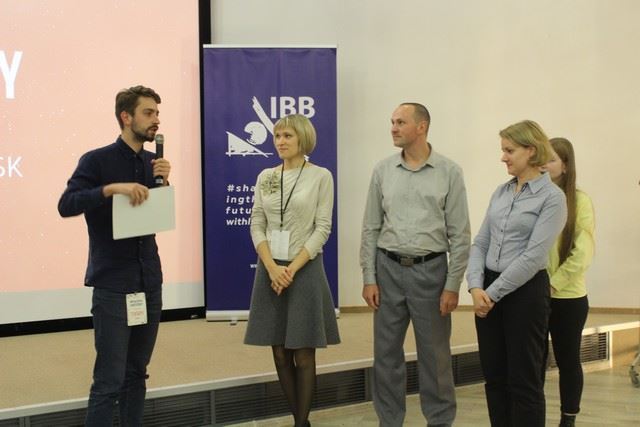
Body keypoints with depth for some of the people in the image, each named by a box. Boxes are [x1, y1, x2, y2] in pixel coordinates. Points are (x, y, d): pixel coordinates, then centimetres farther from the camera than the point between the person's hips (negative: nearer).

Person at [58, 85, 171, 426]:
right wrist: (112, 188, -28)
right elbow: (66, 205, -18)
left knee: (137, 374, 12)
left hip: (150, 282, 6)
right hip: (113, 285, -5)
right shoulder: (97, 160, -7)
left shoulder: (153, 162, 9)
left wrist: (163, 183, -5)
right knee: (109, 380, -6)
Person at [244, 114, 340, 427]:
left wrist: (293, 269, -15)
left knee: (303, 354, 0)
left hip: (305, 269, -4)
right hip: (270, 269, 4)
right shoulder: (265, 177, 8)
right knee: (280, 353, 7)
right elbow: (256, 225, 4)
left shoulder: (320, 176, -3)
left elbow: (322, 228, -7)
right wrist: (272, 268, -11)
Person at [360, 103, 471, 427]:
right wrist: (369, 278, 0)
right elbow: (371, 228, 6)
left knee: (435, 355, 5)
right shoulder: (383, 170, 4)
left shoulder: (449, 172, -3)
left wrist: (453, 285, -8)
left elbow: (459, 234, -3)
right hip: (389, 269, 3)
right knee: (386, 353, 7)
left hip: (431, 270, -2)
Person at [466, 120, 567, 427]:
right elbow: (480, 243, 9)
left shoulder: (551, 197, -10)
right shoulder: (501, 192, 11)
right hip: (489, 290, 7)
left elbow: (533, 256, -17)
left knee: (523, 380, 1)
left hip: (525, 291, -6)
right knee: (494, 376, 11)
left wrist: (493, 293, -15)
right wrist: (476, 286, -7)